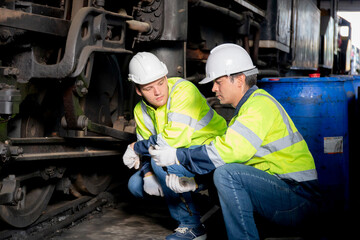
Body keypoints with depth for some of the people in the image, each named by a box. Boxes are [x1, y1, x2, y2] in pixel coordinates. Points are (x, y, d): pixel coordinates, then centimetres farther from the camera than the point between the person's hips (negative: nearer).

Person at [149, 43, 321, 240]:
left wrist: (178, 157, -19)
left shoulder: (261, 106, -15)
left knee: (226, 174, -26)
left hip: (299, 199, -10)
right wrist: (194, 182, -4)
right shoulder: (245, 110, 17)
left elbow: (228, 151, -26)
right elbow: (226, 150, 11)